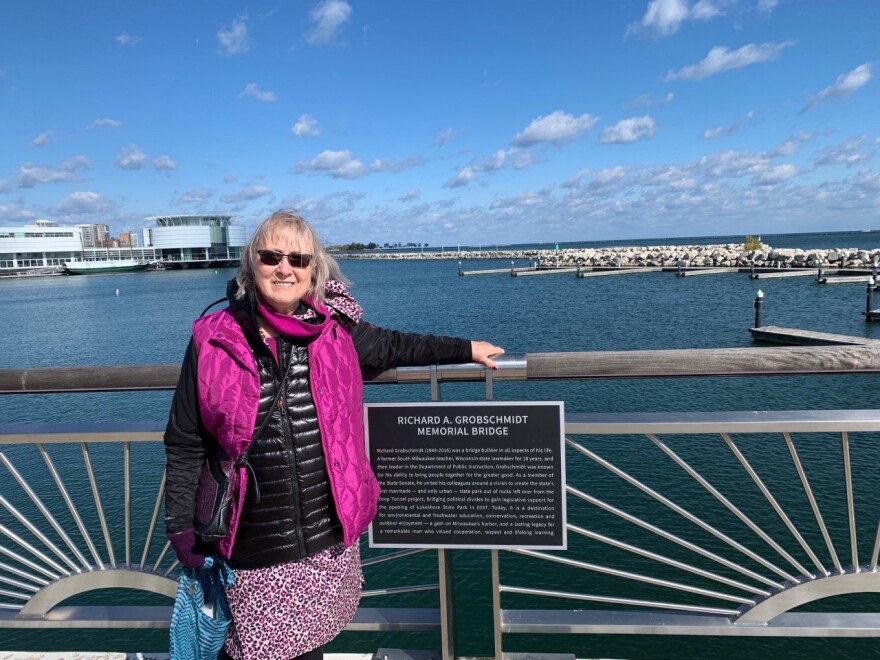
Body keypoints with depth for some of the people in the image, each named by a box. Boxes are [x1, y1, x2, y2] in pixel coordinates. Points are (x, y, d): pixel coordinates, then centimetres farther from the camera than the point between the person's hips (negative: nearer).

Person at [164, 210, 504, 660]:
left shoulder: (335, 331, -2)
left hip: (326, 541, 2)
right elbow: (184, 445, 0)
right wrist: (181, 530, -1)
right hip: (251, 549, -1)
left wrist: (466, 349, 21)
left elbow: (393, 347, 14)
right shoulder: (214, 340, -6)